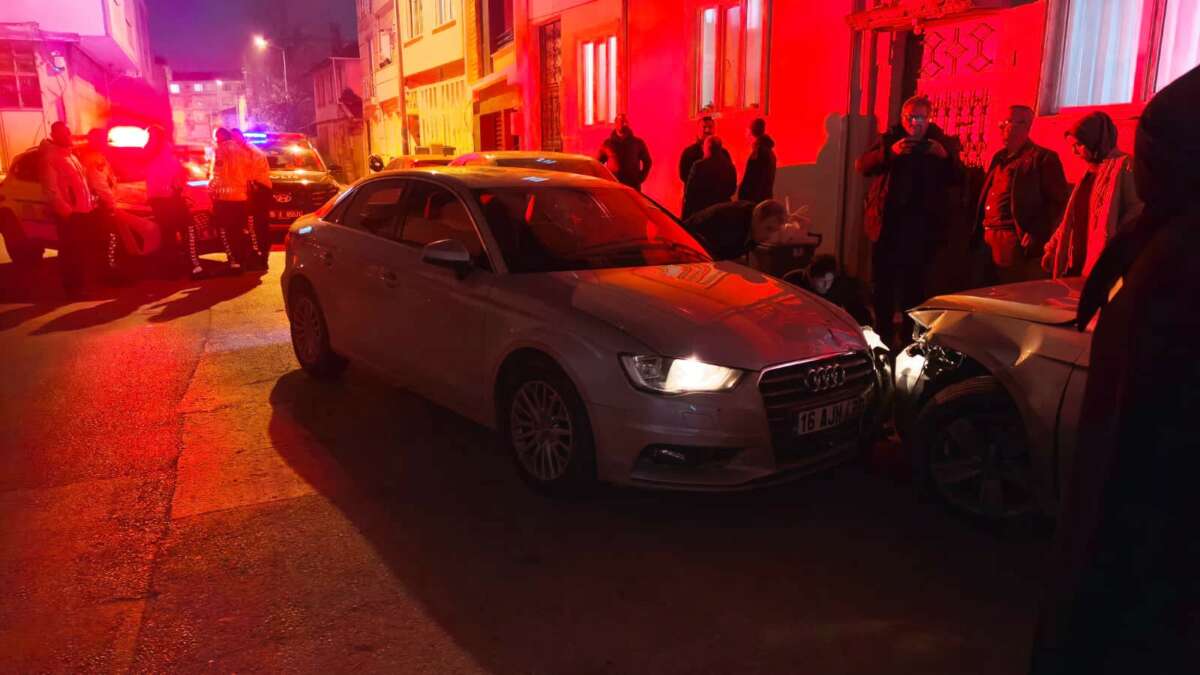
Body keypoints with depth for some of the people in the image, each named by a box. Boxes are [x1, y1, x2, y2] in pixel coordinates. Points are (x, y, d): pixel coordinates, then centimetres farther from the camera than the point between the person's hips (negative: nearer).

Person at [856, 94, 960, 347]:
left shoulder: (942, 142, 7)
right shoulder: (890, 139, 6)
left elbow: (956, 179, 0)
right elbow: (862, 165, -8)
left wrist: (945, 156, -19)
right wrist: (891, 151, -24)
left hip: (921, 229, 0)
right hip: (887, 225, 1)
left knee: (913, 288, 3)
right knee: (883, 286, 4)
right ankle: (883, 336, 16)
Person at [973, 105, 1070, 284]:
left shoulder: (1042, 158, -5)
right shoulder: (999, 157, 20)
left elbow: (1059, 202, -9)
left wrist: (1038, 236, -16)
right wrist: (979, 231, 13)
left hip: (1016, 244, -8)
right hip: (989, 240, 8)